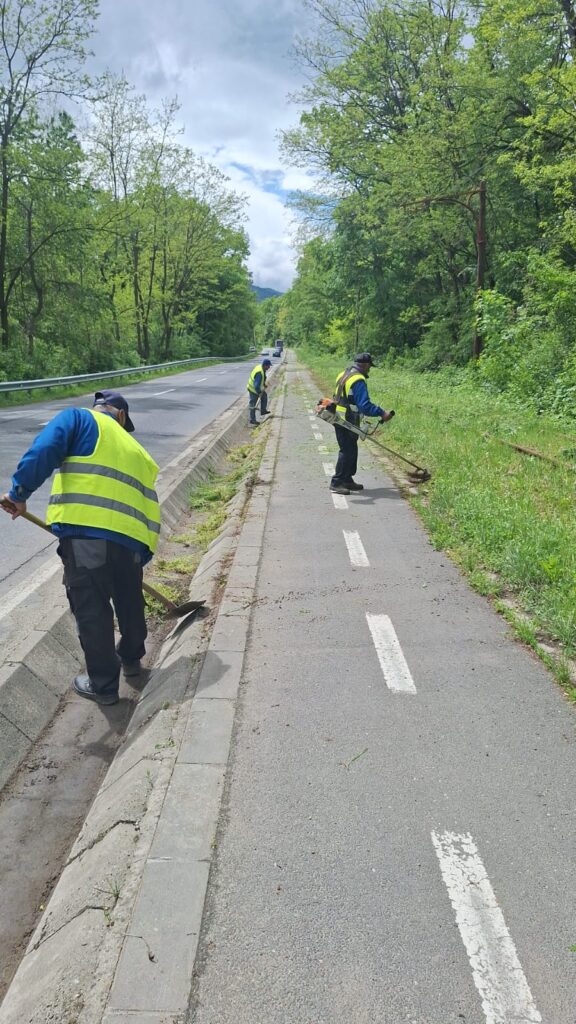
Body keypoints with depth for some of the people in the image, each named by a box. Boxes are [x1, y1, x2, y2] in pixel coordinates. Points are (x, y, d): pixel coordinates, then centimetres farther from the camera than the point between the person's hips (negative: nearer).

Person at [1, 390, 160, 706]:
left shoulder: (78, 417, 11)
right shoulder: (137, 450, 26)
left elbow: (43, 452, -8)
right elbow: (150, 508, 23)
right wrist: (143, 554, 28)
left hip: (84, 533, -5)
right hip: (131, 539, 5)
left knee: (91, 611, 7)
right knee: (130, 602, 25)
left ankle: (103, 685, 19)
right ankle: (131, 658, 47)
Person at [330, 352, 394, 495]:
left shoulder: (344, 374, 12)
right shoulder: (358, 380, -18)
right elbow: (365, 405, -24)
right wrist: (382, 413, -20)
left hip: (338, 418, 10)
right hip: (348, 422, -10)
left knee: (351, 450, 17)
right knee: (347, 451, -4)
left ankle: (347, 480, 23)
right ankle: (336, 483, -1)